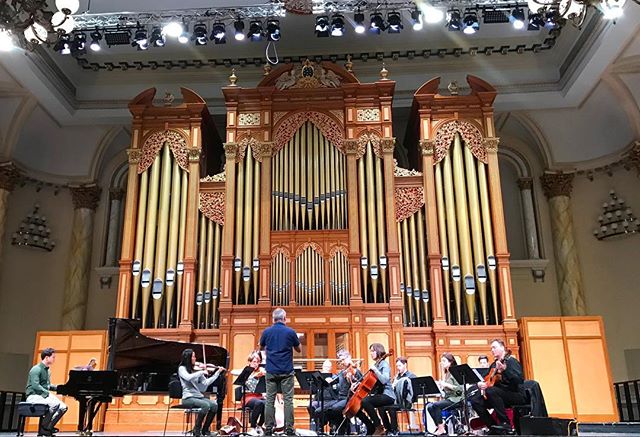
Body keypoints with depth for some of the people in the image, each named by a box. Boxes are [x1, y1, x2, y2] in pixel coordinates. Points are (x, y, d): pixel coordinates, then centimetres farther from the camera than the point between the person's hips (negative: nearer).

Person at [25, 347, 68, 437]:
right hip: (34, 396, -9)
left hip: (44, 395, 9)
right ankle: (43, 428, -16)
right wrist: (48, 394, -25)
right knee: (55, 404, -32)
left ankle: (48, 427, -4)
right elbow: (35, 385, -24)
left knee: (63, 407, -10)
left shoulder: (48, 370, 15)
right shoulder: (36, 369, -14)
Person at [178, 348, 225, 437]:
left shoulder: (195, 370, 13)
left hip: (198, 396, 6)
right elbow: (188, 377, -25)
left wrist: (218, 372, 9)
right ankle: (197, 430, -12)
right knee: (206, 405, -30)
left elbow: (205, 383, 9)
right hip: (188, 398, -6)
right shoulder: (182, 368, -3)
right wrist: (202, 372, -20)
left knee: (214, 405, -19)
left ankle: (205, 430, -2)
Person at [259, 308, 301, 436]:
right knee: (288, 400, 3)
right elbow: (298, 349, 8)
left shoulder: (267, 332, -1)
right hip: (286, 371, -2)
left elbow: (261, 347, 17)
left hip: (271, 371, 2)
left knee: (270, 400, 6)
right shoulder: (290, 332, -6)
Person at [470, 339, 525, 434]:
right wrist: (481, 384, 0)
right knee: (475, 401, -10)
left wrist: (505, 369, -34)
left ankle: (505, 423, -25)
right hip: (499, 395, 8)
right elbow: (487, 379, 23)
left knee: (490, 390, -34)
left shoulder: (511, 361, -8)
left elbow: (519, 380, -23)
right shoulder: (494, 364, 16)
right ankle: (493, 427, -4)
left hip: (515, 395, -7)